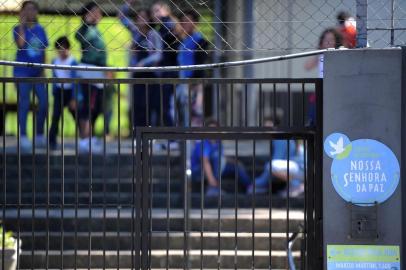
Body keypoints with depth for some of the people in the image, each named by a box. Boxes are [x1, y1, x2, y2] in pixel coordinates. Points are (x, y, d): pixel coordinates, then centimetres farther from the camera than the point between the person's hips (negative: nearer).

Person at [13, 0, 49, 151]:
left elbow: (43, 51, 10)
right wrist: (22, 25, -17)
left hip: (37, 72, 4)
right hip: (22, 72, -4)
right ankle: (23, 137, 0)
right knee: (24, 104, -4)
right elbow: (21, 44, -23)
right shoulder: (18, 29, -3)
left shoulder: (40, 30, 8)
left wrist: (43, 70, 3)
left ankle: (39, 136, 13)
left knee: (44, 103, 0)